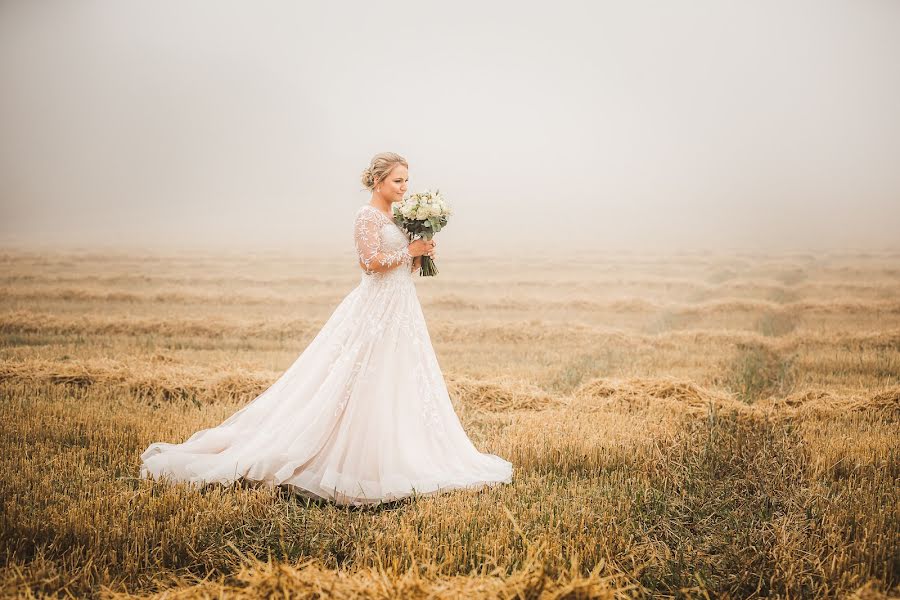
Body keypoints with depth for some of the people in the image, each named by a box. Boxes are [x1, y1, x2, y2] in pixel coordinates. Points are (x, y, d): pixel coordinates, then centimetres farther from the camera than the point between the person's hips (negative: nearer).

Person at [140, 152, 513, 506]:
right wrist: (411, 251, -13)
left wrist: (420, 254, 2)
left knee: (398, 389, 10)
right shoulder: (367, 215, -11)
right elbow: (373, 262, -22)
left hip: (401, 313, 9)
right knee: (366, 389, -7)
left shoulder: (395, 219, 16)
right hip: (376, 312, -9)